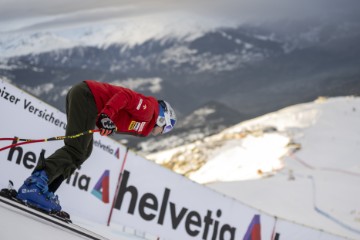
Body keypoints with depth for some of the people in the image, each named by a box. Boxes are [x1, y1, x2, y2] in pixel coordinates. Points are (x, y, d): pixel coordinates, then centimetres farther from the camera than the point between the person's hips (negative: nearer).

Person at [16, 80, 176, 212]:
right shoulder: (148, 108, -2)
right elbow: (124, 96, -18)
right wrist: (107, 115, -29)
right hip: (87, 94, -10)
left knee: (84, 151, 9)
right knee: (76, 151, -17)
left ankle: (44, 192, 2)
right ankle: (34, 185, -30)